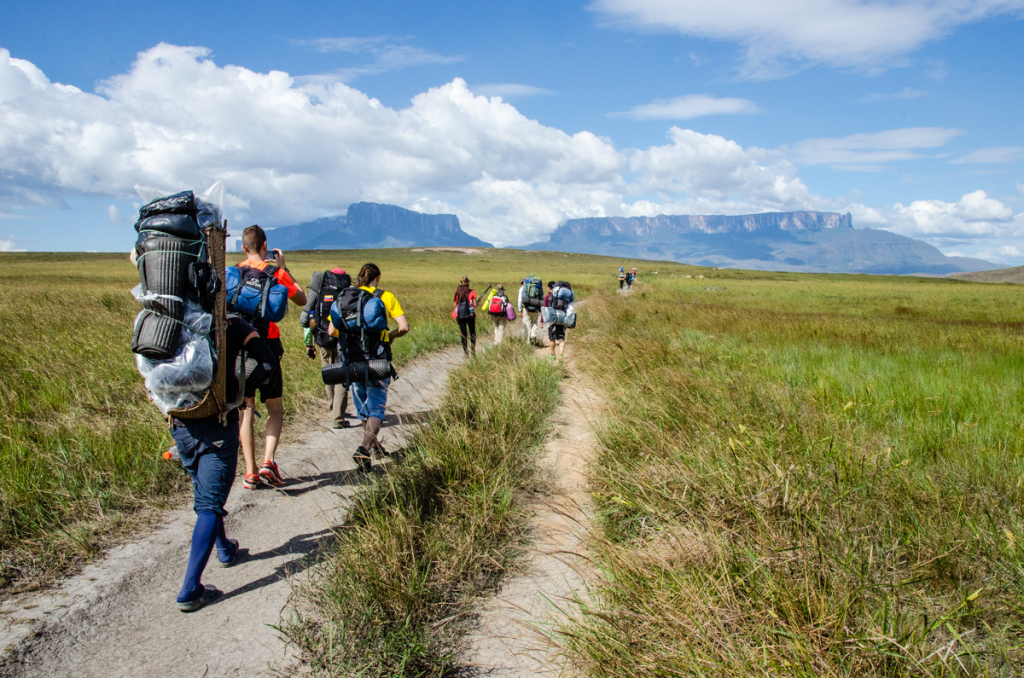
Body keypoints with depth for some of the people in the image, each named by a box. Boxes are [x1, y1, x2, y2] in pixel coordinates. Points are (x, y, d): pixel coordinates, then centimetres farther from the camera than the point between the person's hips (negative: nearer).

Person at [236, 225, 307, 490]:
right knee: (275, 409, 12)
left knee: (246, 409, 8)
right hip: (267, 347, -2)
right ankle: (268, 461, -7)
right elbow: (302, 300, 8)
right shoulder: (275, 273, -5)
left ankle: (250, 472, 6)